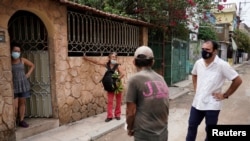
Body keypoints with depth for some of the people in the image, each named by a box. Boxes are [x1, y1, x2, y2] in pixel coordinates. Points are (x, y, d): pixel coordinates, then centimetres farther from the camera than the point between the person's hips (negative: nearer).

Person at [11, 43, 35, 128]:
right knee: (15, 106, -3)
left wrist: (28, 74, 6)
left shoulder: (22, 60, 1)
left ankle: (21, 120, 19)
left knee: (22, 103, 8)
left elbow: (32, 65, 15)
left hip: (23, 84, 3)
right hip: (13, 86, -2)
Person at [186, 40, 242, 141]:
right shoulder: (198, 63, 0)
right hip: (197, 102, 5)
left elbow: (238, 80, -10)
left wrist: (225, 95, -9)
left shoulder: (222, 65, -16)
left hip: (212, 105, -4)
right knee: (192, 125, 15)